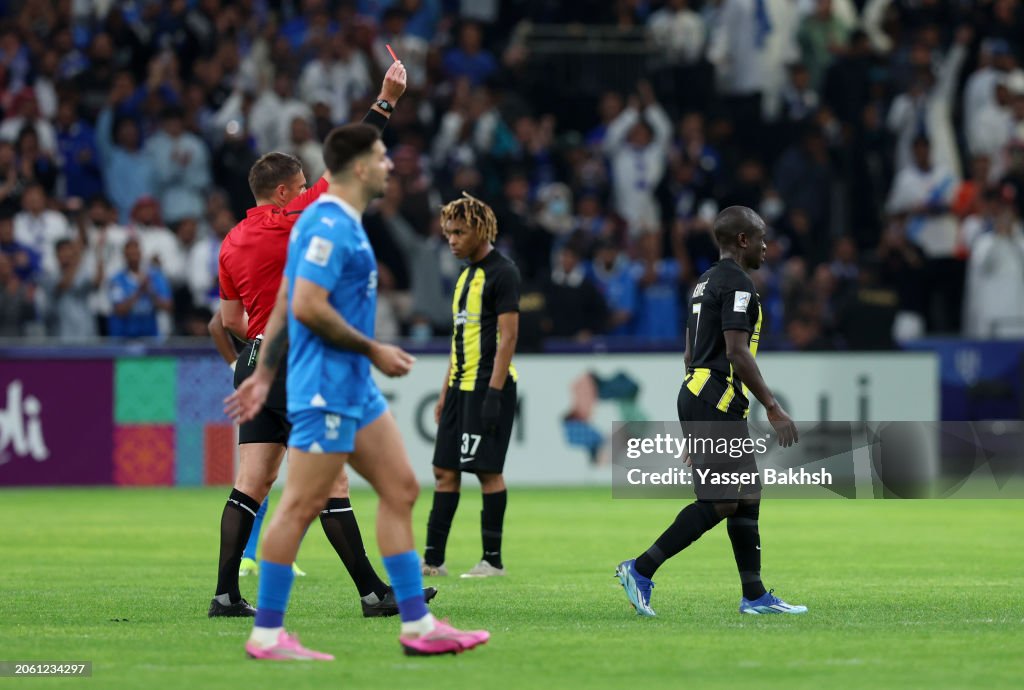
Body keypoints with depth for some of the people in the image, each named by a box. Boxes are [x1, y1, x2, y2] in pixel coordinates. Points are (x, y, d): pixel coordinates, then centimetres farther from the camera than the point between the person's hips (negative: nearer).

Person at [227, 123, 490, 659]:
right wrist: (374, 350, -15)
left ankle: (417, 625, 10)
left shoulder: (337, 223, 16)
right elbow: (308, 307, -23)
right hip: (326, 387, -11)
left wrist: (264, 373, 20)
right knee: (302, 505, -6)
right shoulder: (330, 226, -16)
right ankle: (266, 634, -1)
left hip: (354, 388, 11)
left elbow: (284, 302, 19)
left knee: (400, 489, 8)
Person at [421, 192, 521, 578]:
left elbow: (508, 336, -15)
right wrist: (445, 395, 20)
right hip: (462, 387, 9)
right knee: (445, 471, 6)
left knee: (487, 470, -6)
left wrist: (494, 392, -21)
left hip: (489, 387, -9)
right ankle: (433, 558, 8)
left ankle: (492, 560, -1)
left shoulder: (502, 273, -9)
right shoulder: (467, 275, 18)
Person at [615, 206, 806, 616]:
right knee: (721, 502, -10)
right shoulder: (737, 283, -11)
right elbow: (736, 352, -19)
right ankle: (641, 570, -10)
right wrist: (773, 408, -17)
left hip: (696, 395, 11)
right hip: (717, 401, -11)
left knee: (748, 496, 11)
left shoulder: (706, 283, 20)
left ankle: (755, 596, 11)